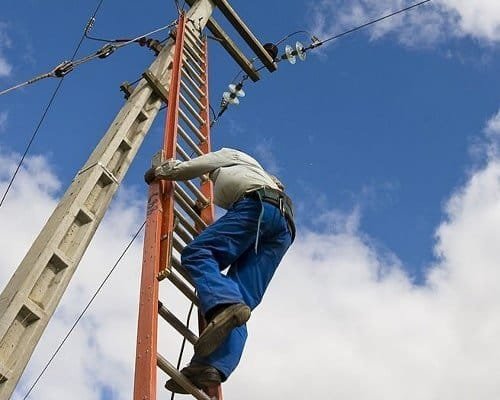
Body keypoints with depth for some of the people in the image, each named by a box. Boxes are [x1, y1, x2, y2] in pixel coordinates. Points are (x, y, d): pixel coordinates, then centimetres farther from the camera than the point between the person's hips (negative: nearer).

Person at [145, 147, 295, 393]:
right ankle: (215, 367, -33)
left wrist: (159, 172, 32)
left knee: (196, 254, -20)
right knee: (241, 297, -11)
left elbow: (191, 167, 18)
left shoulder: (229, 156, 30)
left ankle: (224, 305, -50)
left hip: (259, 205, -7)